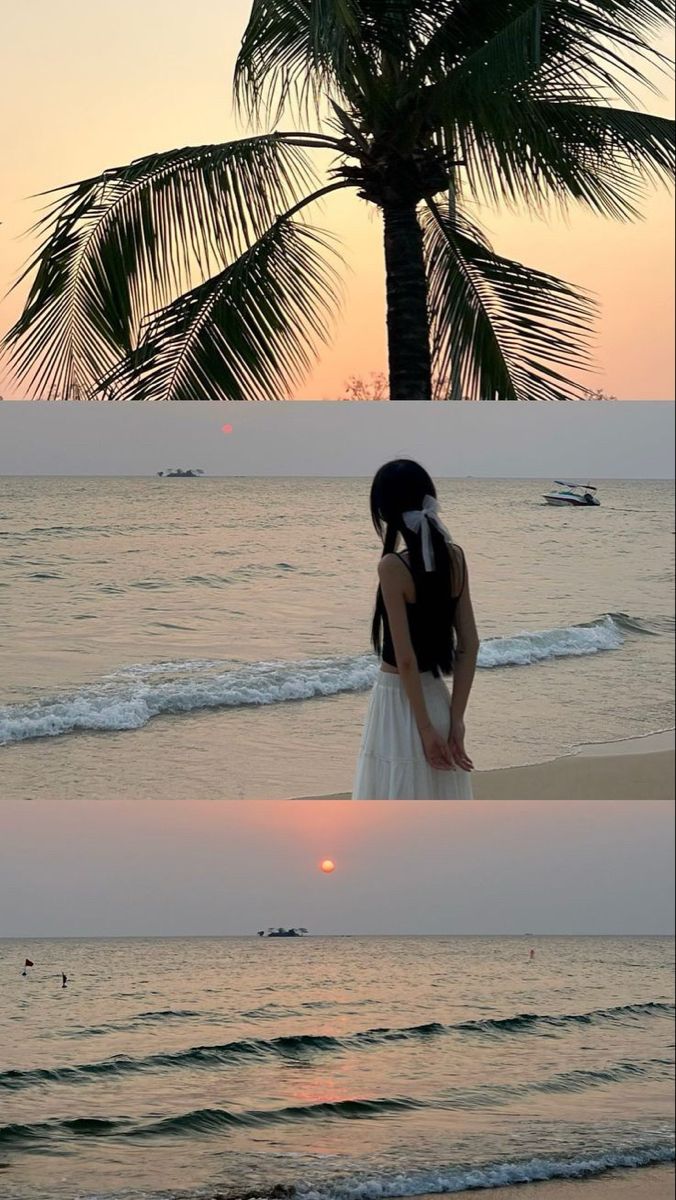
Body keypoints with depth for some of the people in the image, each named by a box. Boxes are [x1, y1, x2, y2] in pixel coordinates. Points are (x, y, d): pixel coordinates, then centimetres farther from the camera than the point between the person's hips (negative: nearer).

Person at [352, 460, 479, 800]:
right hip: (437, 698, 7)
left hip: (401, 701, -7)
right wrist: (455, 721, 1)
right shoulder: (454, 558, 1)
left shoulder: (394, 567, -18)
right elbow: (469, 645, 1)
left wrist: (425, 728, -13)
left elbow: (406, 657, -18)